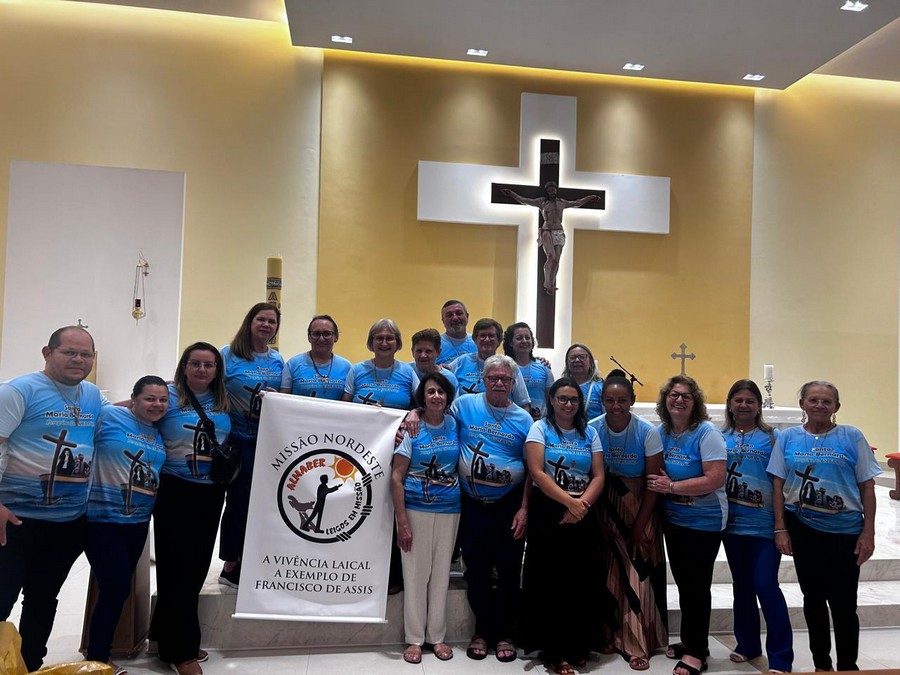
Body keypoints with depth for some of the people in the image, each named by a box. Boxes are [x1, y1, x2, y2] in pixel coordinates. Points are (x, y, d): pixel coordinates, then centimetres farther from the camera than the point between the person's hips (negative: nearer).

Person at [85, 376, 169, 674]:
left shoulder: (160, 435, 8)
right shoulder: (110, 416, -10)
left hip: (138, 521, 7)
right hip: (104, 518, -6)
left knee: (118, 588, 16)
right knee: (116, 587, -6)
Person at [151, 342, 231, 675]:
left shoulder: (223, 402, 5)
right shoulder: (169, 396, -9)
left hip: (211, 493, 5)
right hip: (175, 491, -5)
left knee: (197, 566, 14)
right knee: (177, 567, 2)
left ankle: (167, 635, 34)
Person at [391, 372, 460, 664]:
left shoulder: (455, 425, 1)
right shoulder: (411, 429, -6)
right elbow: (396, 477, -8)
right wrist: (402, 522, -12)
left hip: (449, 511, 3)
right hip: (416, 509, -2)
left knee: (441, 572, 10)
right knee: (415, 573, 5)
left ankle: (437, 636, 25)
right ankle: (415, 638, 20)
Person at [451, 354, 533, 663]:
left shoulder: (523, 419, 0)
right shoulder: (464, 405, -1)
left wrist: (524, 509, -4)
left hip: (510, 505, 0)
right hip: (472, 504, 0)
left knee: (509, 571, 9)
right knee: (476, 571, 10)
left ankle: (504, 634, 25)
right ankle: (482, 631, 28)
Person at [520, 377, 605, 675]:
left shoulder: (590, 433, 10)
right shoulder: (540, 428, 0)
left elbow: (599, 476, 3)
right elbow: (537, 472, -11)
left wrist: (582, 504, -14)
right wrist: (569, 501, -17)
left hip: (583, 516, 3)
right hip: (548, 515, -3)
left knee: (583, 582, 4)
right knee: (550, 583, 0)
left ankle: (578, 645, 21)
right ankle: (554, 650, 12)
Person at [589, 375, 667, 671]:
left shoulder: (647, 432, -15)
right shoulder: (592, 429, -12)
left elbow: (653, 483, -9)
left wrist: (639, 526, -9)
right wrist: (595, 518, -7)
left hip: (639, 507, -1)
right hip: (605, 508, 2)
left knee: (638, 575, -3)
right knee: (609, 573, 5)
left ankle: (637, 644, 9)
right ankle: (613, 633, 23)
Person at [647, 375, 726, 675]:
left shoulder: (707, 433, -18)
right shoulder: (661, 431, 2)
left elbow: (716, 479, -25)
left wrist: (671, 486, -24)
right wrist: (659, 483, -6)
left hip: (704, 521, -6)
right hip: (673, 519, 6)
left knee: (697, 584, 3)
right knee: (683, 582, 17)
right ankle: (690, 640, 34)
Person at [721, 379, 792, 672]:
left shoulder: (772, 437, -2)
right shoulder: (720, 437, 4)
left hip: (765, 524, -3)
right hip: (733, 523, 3)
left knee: (766, 585, -6)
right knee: (742, 585, 15)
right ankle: (747, 644, 30)